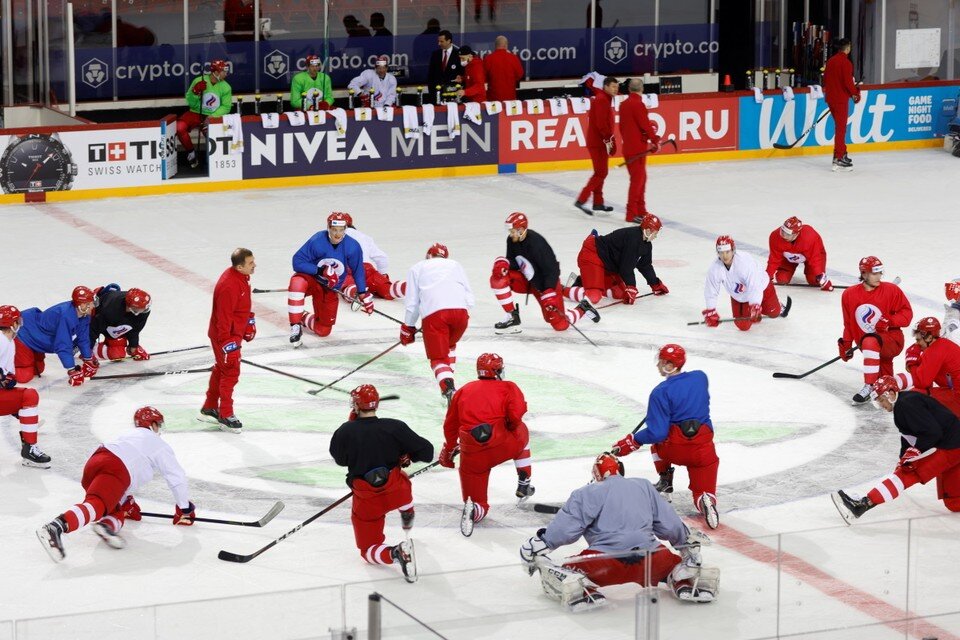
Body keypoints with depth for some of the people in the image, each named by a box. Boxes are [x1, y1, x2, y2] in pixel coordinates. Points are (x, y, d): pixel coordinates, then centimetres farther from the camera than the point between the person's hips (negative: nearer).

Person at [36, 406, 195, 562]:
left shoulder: (129, 435, 43)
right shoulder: (160, 446, 24)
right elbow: (177, 478, 23)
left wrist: (127, 502, 54)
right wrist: (184, 509, 33)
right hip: (115, 471, -8)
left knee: (118, 511, 18)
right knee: (96, 505, -27)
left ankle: (107, 525, -18)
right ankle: (56, 527, -53)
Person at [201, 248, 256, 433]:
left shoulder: (242, 276, -1)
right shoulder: (229, 286, -32)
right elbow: (224, 317, -29)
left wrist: (249, 323, 24)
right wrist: (227, 344, -26)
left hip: (235, 331, 10)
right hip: (224, 335, -10)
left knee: (221, 369, 21)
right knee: (230, 372, -3)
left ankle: (209, 408, 35)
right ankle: (225, 415, 8)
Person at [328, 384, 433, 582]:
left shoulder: (345, 432, -13)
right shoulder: (395, 427, -13)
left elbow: (340, 459, 7)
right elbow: (426, 452, -9)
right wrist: (406, 456, 11)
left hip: (366, 500, -2)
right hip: (396, 491, 2)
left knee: (368, 550, 8)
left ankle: (396, 553, -21)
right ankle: (407, 517, 55)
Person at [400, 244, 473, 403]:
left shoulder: (417, 269, 26)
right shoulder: (455, 265, 31)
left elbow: (412, 303, 21)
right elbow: (470, 299, 23)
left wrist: (408, 328, 31)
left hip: (433, 313, -3)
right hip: (460, 311, 3)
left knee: (438, 358, -2)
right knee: (449, 345, 32)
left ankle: (448, 389, -28)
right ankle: (449, 379, 28)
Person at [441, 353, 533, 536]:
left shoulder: (463, 391, 21)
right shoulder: (508, 388, 10)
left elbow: (450, 425, 25)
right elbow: (516, 414, -9)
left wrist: (448, 451, 39)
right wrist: (511, 428, 13)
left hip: (471, 454, 2)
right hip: (501, 445, -2)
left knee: (480, 506, 14)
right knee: (521, 432, 35)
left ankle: (474, 510, -24)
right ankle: (523, 485, 30)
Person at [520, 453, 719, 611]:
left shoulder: (587, 493, 11)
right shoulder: (644, 486, 22)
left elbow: (565, 527, -1)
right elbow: (670, 524, 22)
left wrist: (537, 546, 7)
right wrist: (688, 542, 38)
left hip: (606, 560, -3)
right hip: (649, 559, 3)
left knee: (552, 577, 12)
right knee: (672, 563, 34)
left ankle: (583, 590, -20)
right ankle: (684, 581, -2)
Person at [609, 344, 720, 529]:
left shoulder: (661, 392, -11)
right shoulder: (701, 377, 5)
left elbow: (657, 432, -15)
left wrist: (632, 442, -2)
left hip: (674, 450, -3)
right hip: (704, 449, 3)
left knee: (658, 440, 33)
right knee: (703, 492, 9)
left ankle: (665, 482, 31)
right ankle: (706, 500, -26)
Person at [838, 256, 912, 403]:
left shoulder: (891, 290, -6)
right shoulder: (849, 295, 4)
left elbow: (907, 313, -4)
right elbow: (849, 323, 16)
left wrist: (889, 321, -19)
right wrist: (846, 344, 13)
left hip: (892, 341, -4)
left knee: (870, 341, -36)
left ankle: (869, 387, -36)